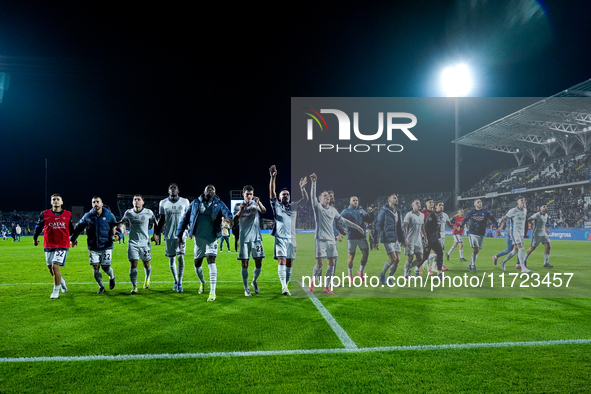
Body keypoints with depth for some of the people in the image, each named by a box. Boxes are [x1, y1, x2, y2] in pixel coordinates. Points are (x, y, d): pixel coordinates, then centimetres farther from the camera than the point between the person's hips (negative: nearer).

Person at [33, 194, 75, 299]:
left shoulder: (68, 215, 3)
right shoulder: (44, 214, 2)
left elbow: (71, 229, 16)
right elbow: (38, 227, 15)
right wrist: (35, 238, 19)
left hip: (62, 245, -3)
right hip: (48, 246, 3)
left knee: (55, 266, -15)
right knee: (51, 268, 11)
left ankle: (56, 291, -2)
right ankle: (62, 281, 41)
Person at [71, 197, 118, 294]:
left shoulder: (109, 215, -2)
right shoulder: (88, 216, 2)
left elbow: (115, 227, 8)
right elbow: (78, 227, 16)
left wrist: (117, 235, -11)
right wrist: (73, 238, 16)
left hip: (106, 246, -2)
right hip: (93, 247, 2)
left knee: (105, 267, -3)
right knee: (95, 267, -1)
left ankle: (112, 277, 32)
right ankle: (101, 287, 18)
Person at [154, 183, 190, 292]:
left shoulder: (185, 202, 2)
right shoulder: (163, 203, 5)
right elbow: (161, 220, 11)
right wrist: (157, 233, 4)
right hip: (169, 235, 2)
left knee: (180, 257, -12)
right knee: (171, 258, 7)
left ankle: (180, 283, -4)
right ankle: (175, 281, 22)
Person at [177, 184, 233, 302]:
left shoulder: (218, 204, -2)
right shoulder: (195, 203, 4)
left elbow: (226, 211, -22)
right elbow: (185, 218, 9)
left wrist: (229, 216, -47)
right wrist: (179, 234, 7)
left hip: (212, 238, -3)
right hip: (199, 238, 3)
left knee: (211, 261, -17)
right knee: (197, 264, 12)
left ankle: (212, 292, -14)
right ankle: (202, 282, 43)